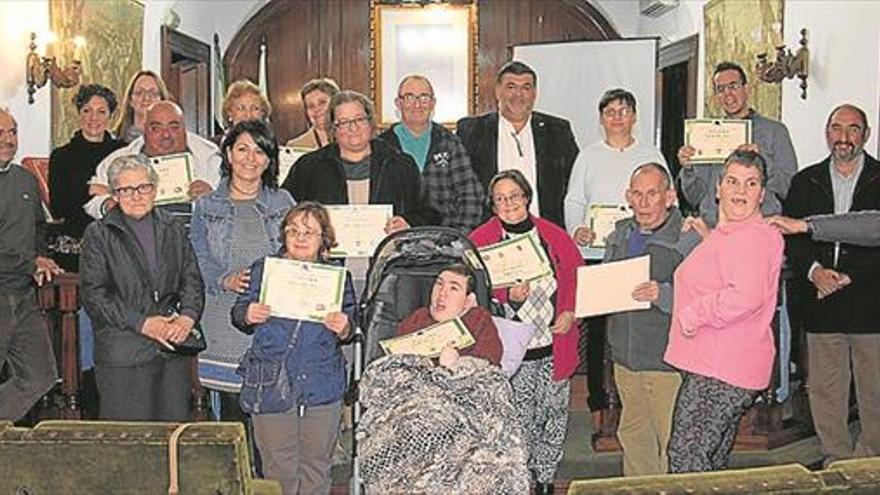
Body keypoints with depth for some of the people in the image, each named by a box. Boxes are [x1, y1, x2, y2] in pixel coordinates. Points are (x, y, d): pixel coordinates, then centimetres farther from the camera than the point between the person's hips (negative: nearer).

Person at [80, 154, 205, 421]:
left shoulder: (173, 230, 14)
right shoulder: (98, 235, 1)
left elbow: (192, 280, 11)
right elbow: (93, 296, -6)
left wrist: (188, 317, -9)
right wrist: (143, 324, -14)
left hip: (173, 349, 4)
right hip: (123, 355, -3)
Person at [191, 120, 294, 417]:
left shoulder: (283, 203, 12)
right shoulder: (207, 207, 11)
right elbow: (199, 262, 4)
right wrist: (227, 280, -15)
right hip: (225, 322, 0)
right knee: (231, 412, -1)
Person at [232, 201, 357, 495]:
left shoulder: (337, 277, 9)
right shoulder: (262, 270, 7)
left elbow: (351, 324, 8)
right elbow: (238, 314, 8)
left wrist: (343, 328, -15)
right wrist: (248, 315, -15)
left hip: (322, 385, 1)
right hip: (271, 383, -1)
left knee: (316, 465, 9)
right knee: (279, 470, 6)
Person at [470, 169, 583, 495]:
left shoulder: (553, 235, 5)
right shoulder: (480, 240, -2)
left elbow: (576, 275, 10)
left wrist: (570, 312, -4)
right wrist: (509, 298, -21)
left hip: (555, 346, 3)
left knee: (554, 414, 10)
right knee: (519, 420, 0)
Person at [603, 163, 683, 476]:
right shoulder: (620, 235, 11)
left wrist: (663, 294, -32)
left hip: (666, 360, -7)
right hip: (625, 356, 7)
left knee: (673, 441, 1)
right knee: (632, 434, 18)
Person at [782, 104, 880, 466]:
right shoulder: (805, 182, 12)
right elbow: (790, 236, 6)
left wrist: (849, 276, -13)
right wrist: (814, 270, -10)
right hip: (821, 304, 2)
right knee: (825, 389, 8)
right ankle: (837, 458, 21)